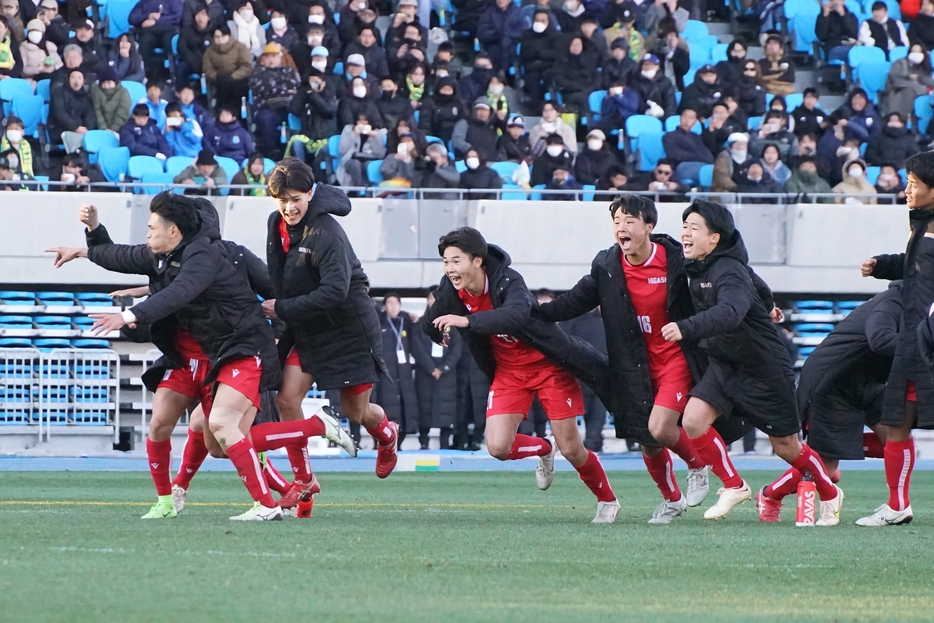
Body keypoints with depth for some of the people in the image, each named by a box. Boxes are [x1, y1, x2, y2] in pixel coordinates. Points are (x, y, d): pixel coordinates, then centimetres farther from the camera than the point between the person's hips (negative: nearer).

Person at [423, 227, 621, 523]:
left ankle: (608, 501, 25)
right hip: (507, 372, 5)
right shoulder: (451, 290, -11)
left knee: (571, 450, -3)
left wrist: (467, 321, -53)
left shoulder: (508, 281, -28)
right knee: (498, 447, -12)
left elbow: (516, 315, -53)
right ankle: (543, 449, 22)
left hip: (548, 365, -5)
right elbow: (432, 326, 14)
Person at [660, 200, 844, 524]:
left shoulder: (729, 272, -26)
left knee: (786, 446, 5)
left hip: (764, 370, -7)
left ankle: (830, 494, 30)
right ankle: (734, 487, 3)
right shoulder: (697, 270, -1)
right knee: (693, 421, -13)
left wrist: (686, 329, -60)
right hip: (723, 365, 7)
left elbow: (729, 313, -48)